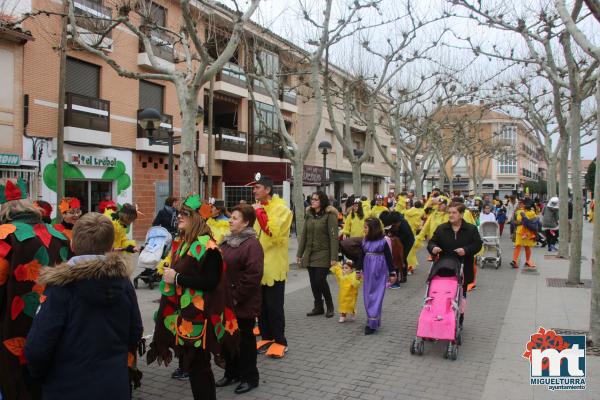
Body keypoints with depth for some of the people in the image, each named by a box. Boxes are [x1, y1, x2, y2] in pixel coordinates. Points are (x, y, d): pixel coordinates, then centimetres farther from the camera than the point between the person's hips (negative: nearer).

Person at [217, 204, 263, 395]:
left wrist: (237, 297, -19)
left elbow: (253, 276, -23)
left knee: (245, 339, 5)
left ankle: (249, 377, 20)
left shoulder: (252, 244, -17)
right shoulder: (227, 240, 11)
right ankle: (231, 373, 33)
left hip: (243, 304, -8)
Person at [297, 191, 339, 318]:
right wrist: (299, 254, 10)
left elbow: (334, 237, -12)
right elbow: (303, 235, 12)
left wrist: (334, 257, -17)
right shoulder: (308, 214, 9)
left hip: (323, 254, -6)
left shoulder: (330, 215, -9)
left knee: (320, 280, -8)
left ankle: (329, 306, 14)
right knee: (313, 282, 8)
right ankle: (318, 307, 23)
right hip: (309, 254, 6)